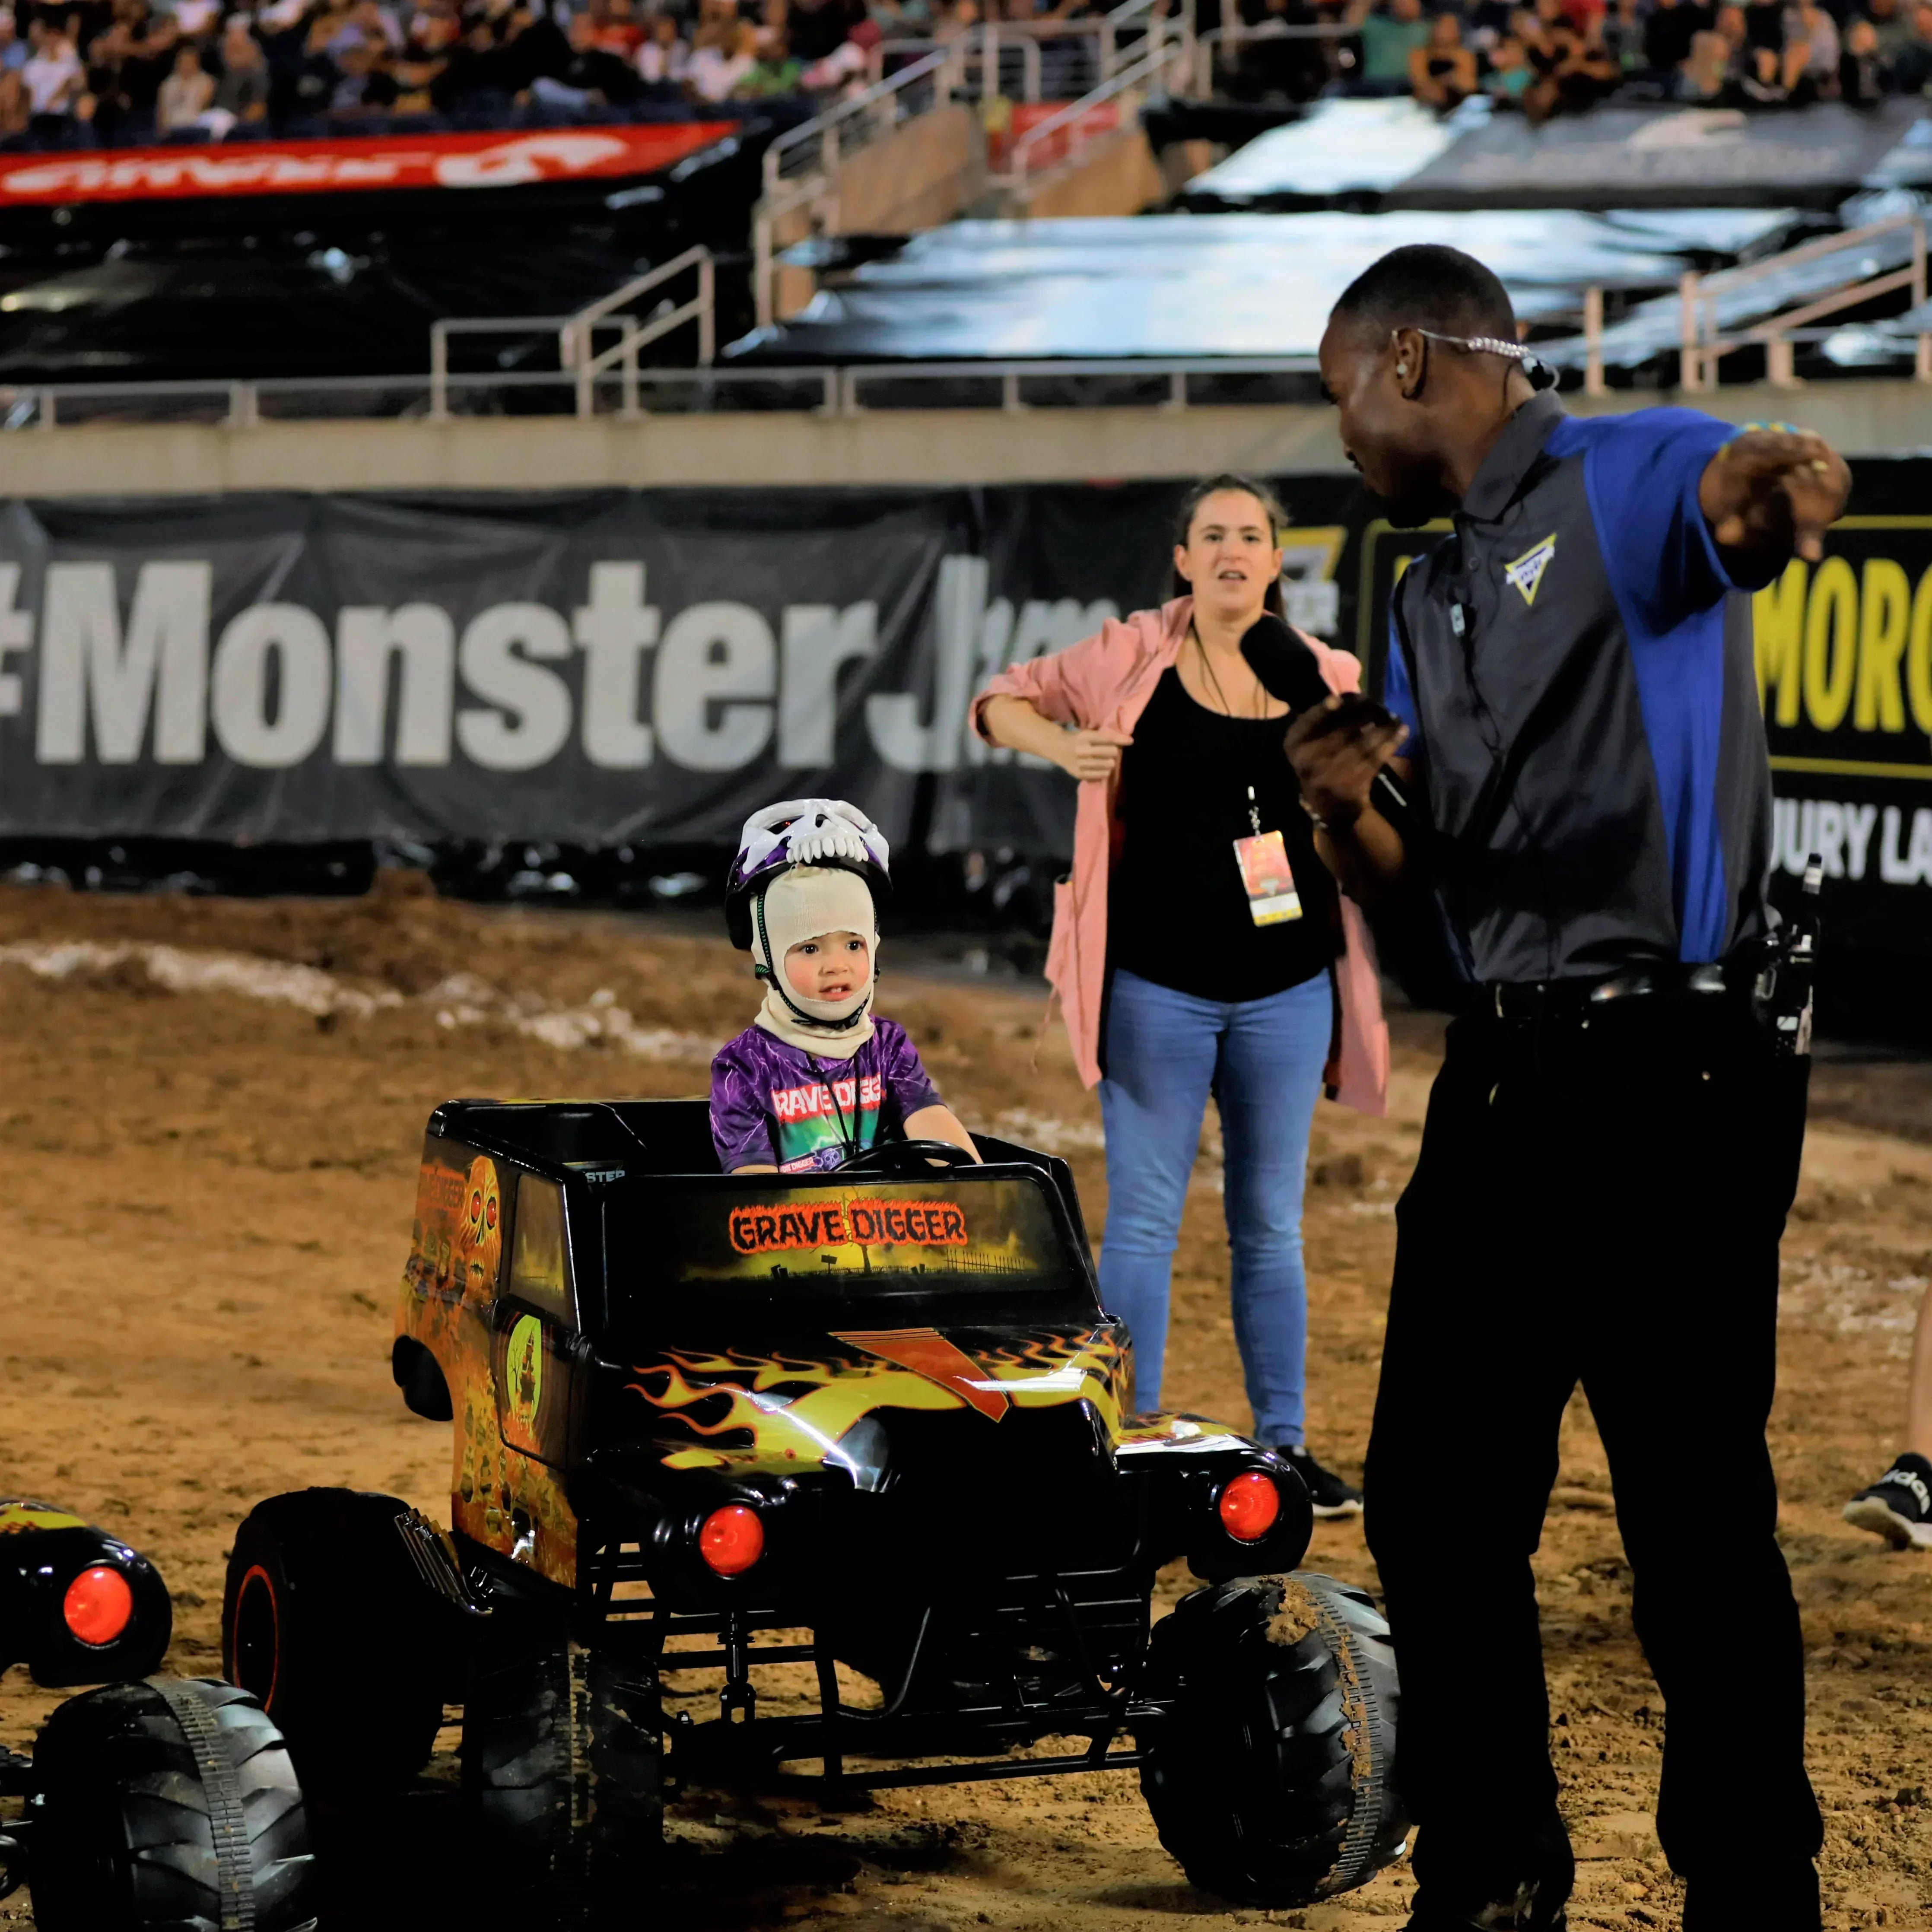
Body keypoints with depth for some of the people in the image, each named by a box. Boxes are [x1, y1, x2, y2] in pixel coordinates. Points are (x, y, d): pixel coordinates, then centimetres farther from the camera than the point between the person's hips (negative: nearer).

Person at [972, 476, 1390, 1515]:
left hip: (1287, 988, 3)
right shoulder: (1131, 657, -2)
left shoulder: (1330, 679, 5)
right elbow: (1002, 701, 8)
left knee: (1270, 1225, 11)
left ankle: (1285, 1446, 19)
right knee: (1143, 1219, 0)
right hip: (1157, 987, -3)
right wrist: (1060, 744, -11)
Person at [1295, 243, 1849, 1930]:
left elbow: (1739, 502, -31)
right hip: (1504, 1077, 9)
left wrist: (1775, 484, -56)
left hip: (1672, 1076, -9)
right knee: (1437, 1500, 11)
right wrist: (1341, 808, -2)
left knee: (1696, 1519, -6)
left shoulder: (1624, 480, -6)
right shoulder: (1426, 597, 20)